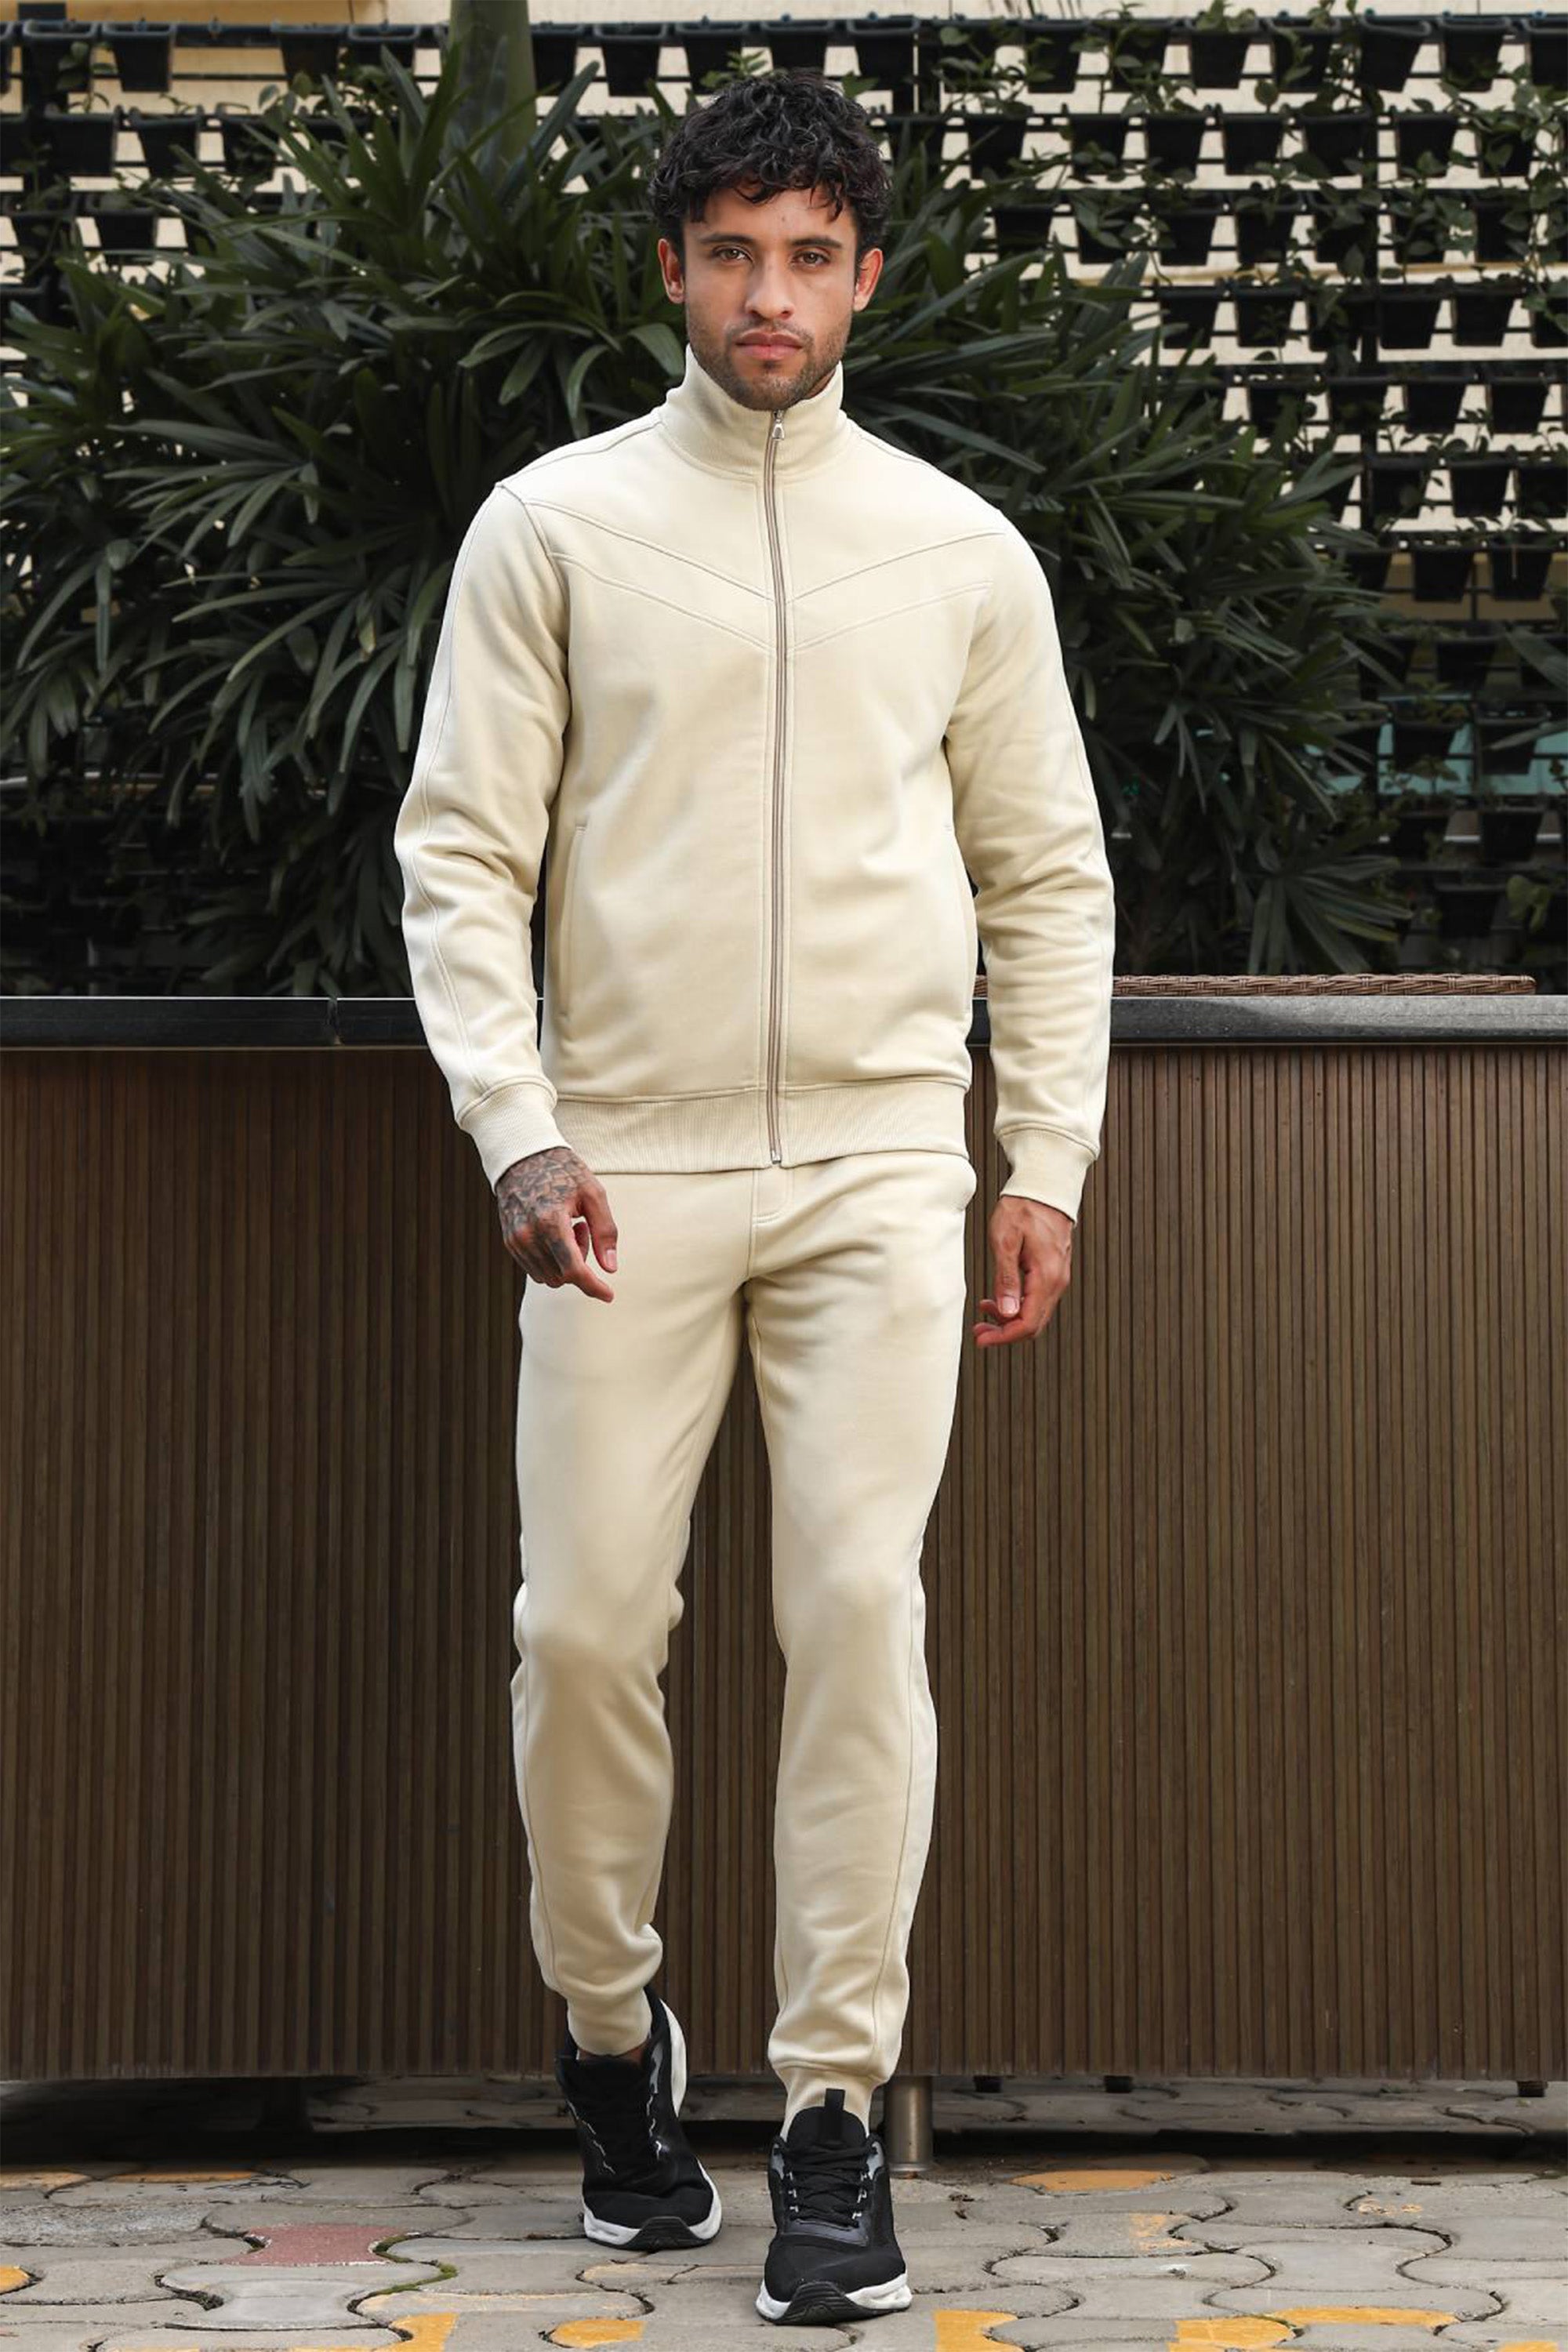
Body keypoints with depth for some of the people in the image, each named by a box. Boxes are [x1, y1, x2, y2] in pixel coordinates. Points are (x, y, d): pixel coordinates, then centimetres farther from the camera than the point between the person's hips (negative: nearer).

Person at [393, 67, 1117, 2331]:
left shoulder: (963, 551, 9)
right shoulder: (553, 525, 5)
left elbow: (1048, 874, 13)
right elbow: (463, 853, 1)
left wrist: (1051, 1161, 6)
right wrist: (518, 1130, -10)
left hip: (881, 1167, 1)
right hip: (629, 1168, 0)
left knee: (860, 1611, -8)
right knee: (586, 1624, -2)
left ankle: (836, 2112, -2)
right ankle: (615, 2032, 22)